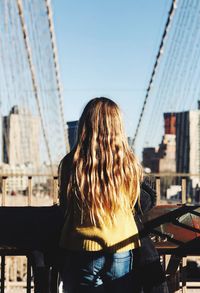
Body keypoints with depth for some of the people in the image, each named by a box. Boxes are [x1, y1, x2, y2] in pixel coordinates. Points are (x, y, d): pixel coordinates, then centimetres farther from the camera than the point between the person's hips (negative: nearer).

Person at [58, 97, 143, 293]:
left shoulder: (70, 163, -9)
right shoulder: (130, 163, -6)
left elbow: (64, 206, 5)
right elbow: (132, 205, 8)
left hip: (81, 249, -1)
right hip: (122, 249, 1)